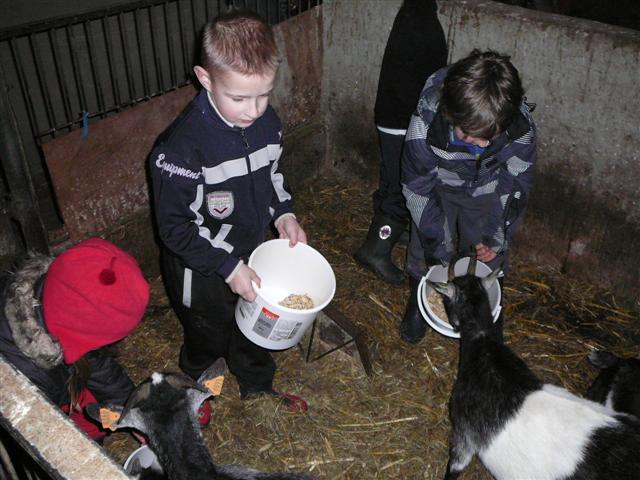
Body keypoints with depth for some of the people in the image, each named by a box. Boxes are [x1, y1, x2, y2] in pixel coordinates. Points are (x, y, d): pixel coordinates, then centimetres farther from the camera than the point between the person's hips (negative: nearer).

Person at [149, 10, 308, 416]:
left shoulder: (267, 122, -12)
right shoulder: (184, 146, -33)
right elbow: (174, 227, -24)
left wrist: (284, 213, -6)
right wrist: (227, 266, -26)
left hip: (252, 250, 6)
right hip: (201, 268, -5)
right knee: (209, 334, 20)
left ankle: (258, 386, 55)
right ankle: (196, 386, 54)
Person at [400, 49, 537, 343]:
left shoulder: (521, 128, -34)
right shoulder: (424, 125, -39)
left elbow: (515, 186, -14)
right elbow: (418, 189, -22)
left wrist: (497, 237, -9)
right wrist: (437, 247, -16)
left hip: (487, 193, 1)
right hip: (439, 188, 0)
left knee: (487, 263, 3)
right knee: (424, 251, 4)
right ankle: (419, 304, 33)